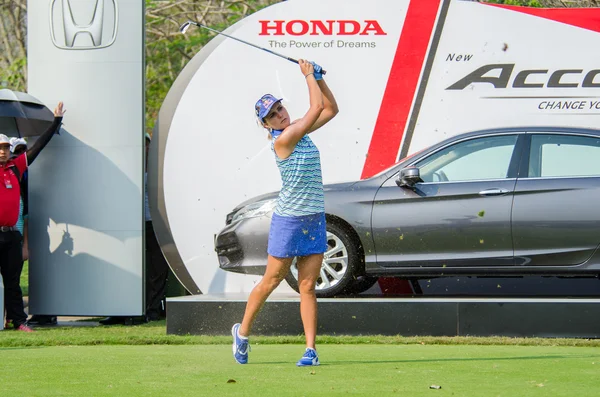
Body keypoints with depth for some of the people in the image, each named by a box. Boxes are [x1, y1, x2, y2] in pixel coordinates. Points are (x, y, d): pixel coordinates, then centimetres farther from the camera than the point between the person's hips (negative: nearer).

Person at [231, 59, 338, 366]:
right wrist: (308, 75, -5)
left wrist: (318, 77, 6)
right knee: (271, 280, 5)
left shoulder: (299, 130, 8)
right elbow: (317, 107, -15)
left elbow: (331, 109, 16)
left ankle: (311, 349, -1)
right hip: (288, 220, -6)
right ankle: (243, 332, 24)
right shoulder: (281, 140, -15)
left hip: (315, 219, 6)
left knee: (307, 286, 2)